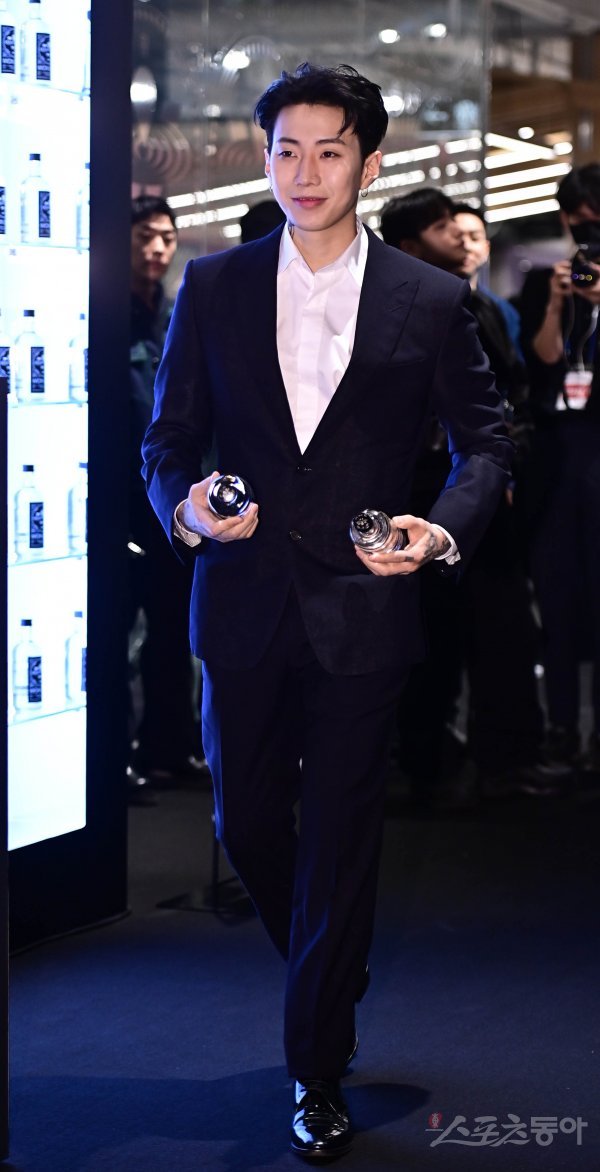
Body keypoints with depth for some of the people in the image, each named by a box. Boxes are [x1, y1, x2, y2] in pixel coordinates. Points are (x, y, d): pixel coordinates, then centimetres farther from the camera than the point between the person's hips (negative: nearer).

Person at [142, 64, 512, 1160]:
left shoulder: (430, 302, 1)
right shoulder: (213, 287, 5)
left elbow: (485, 440, 8)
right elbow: (169, 435, 8)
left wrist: (445, 527, -11)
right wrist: (185, 505, -14)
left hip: (360, 607, -2)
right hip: (242, 602, 2)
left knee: (340, 840, 2)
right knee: (248, 823, 12)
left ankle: (318, 1074, 15)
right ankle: (332, 976, 41)